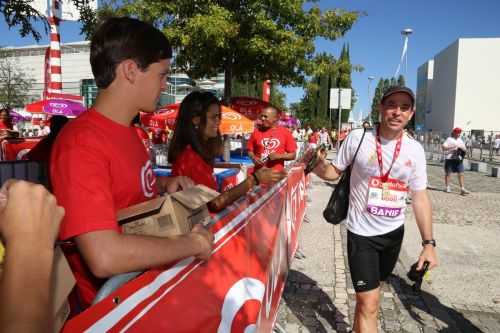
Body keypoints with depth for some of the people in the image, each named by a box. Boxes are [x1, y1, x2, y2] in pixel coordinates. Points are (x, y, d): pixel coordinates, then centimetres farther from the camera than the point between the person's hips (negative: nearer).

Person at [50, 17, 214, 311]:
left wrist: (163, 184, 1)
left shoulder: (125, 131, 4)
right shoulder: (81, 144, -24)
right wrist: (193, 244, -21)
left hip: (146, 279, 7)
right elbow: (105, 257, -32)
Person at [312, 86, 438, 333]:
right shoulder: (357, 138, -12)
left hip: (394, 231, 4)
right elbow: (335, 172, 0)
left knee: (370, 290, 25)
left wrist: (428, 242, -2)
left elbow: (420, 196, 1)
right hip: (362, 232, -4)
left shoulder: (415, 150, -4)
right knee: (369, 302, -4)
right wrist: (318, 166, -24)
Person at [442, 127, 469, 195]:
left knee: (461, 174, -1)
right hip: (449, 158, -5)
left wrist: (461, 147, -7)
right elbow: (443, 147, -14)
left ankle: (462, 189, 0)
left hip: (458, 159, 5)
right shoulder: (449, 139, -2)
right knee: (448, 173, 4)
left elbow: (465, 149, 13)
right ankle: (447, 187, 15)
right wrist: (452, 147, -22)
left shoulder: (460, 140, 15)